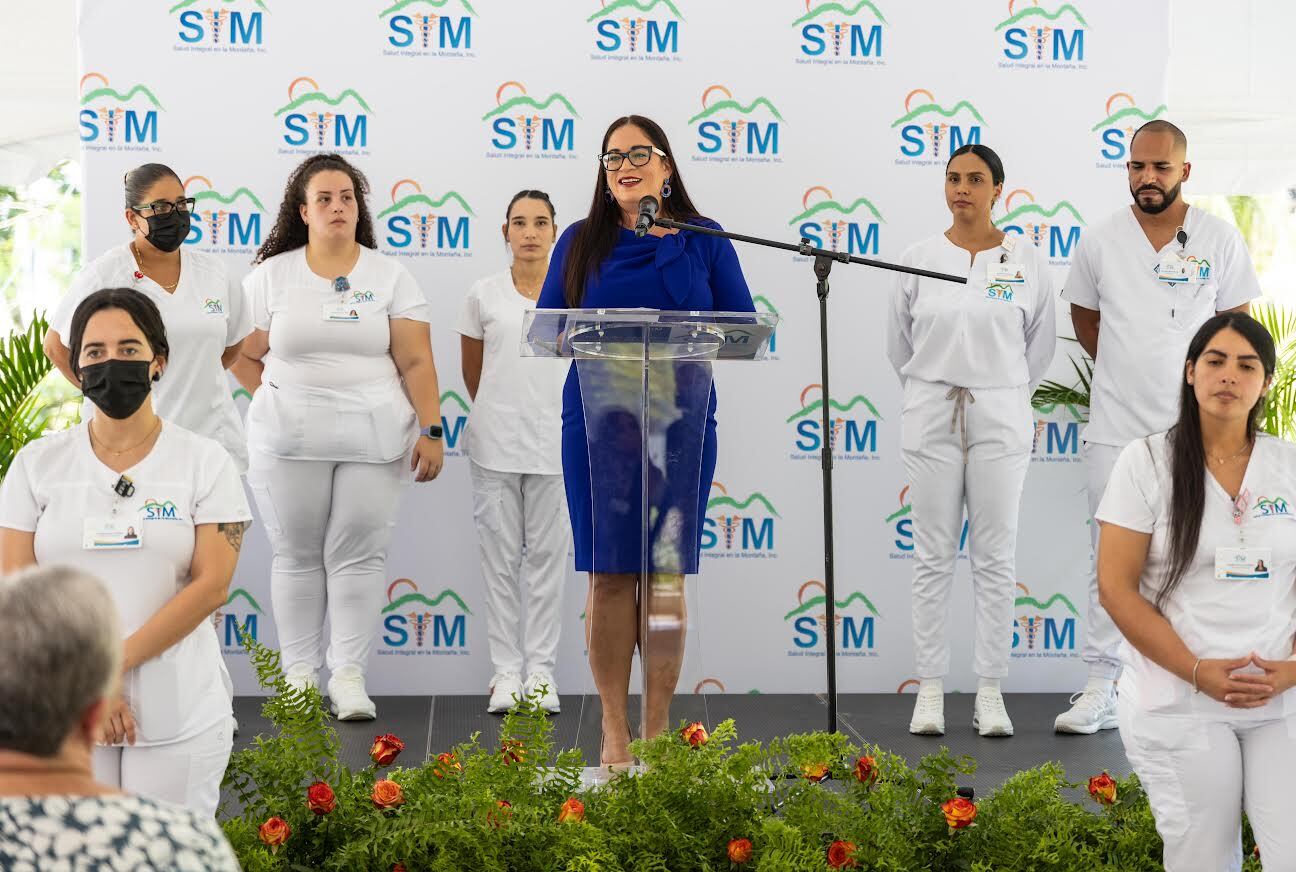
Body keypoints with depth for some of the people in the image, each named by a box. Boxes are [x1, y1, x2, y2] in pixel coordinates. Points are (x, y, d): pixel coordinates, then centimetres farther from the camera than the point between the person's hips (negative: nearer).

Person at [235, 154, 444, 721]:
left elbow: (416, 362, 1)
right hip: (290, 440, 0)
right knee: (296, 555, 4)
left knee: (359, 556, -2)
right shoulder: (272, 275, 6)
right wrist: (283, 400, 1)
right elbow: (245, 357, 9)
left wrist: (430, 430, -5)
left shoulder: (390, 276, 6)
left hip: (373, 438, 0)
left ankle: (348, 677, 4)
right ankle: (298, 674, 12)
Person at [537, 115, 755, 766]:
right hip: (599, 422, 0)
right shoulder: (581, 242, 9)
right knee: (608, 573, -1)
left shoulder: (703, 239, 8)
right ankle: (614, 731, 5)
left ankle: (658, 728, 10)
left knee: (666, 573, 3)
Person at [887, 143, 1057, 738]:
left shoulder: (1027, 262, 1)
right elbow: (898, 345, 13)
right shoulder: (918, 261, 2)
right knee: (934, 557, 3)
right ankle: (930, 690, 8)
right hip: (933, 419, 0)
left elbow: (1039, 348, 11)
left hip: (1000, 420, 0)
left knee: (996, 557, 3)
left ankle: (990, 692, 9)